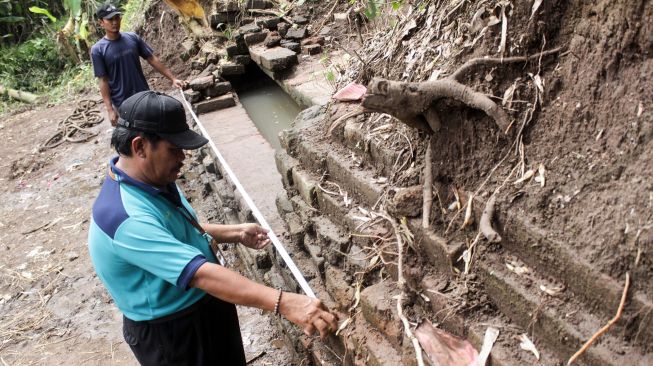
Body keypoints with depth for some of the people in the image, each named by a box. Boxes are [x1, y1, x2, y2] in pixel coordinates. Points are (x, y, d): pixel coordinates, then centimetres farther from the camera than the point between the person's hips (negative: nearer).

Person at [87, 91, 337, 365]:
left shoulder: (153, 180, -4)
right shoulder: (127, 218, -34)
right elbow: (201, 274, -42)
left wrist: (234, 233, 2)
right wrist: (283, 303, -45)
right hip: (171, 333, -8)